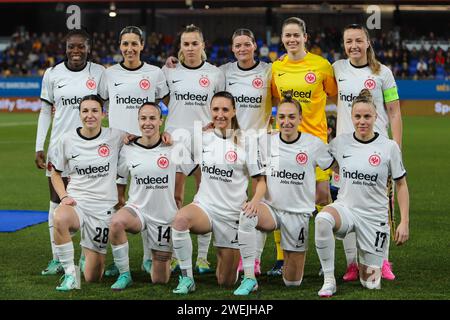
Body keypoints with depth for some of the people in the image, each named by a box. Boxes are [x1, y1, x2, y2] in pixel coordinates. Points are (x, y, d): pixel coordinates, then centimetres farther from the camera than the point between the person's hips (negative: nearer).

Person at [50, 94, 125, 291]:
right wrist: (63, 196, -4)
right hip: (76, 202, 0)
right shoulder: (67, 140, 1)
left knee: (92, 278, 1)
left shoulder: (115, 137, -1)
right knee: (59, 219, -41)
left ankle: (90, 252, 38)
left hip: (103, 207, 0)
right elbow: (55, 173, 13)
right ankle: (70, 275, -22)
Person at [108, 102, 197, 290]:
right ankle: (124, 275, -18)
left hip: (165, 215, -1)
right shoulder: (128, 149, -2)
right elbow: (118, 176, 12)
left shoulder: (174, 148, -7)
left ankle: (165, 256, 40)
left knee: (160, 280, 3)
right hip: (137, 209, 1)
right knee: (116, 223, -37)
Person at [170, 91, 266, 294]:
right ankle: (187, 278, -23)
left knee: (226, 282, 4)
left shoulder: (245, 142, -3)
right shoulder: (202, 138, 3)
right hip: (204, 206, 1)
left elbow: (261, 181, -1)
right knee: (180, 219, -37)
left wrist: (254, 201, -21)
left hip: (232, 213, -1)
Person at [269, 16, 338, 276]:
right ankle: (281, 258, 9)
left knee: (322, 195, -3)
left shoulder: (321, 65, -3)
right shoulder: (276, 67, 5)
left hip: (315, 136, -2)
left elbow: (335, 95, 7)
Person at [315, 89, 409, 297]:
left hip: (374, 216, -1)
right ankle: (329, 281, -24)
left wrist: (404, 222, -3)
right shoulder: (340, 143, -1)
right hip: (345, 208, 1)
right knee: (322, 219, -37)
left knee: (371, 284, 0)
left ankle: (366, 264, 39)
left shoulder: (389, 147, -6)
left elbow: (401, 185, 2)